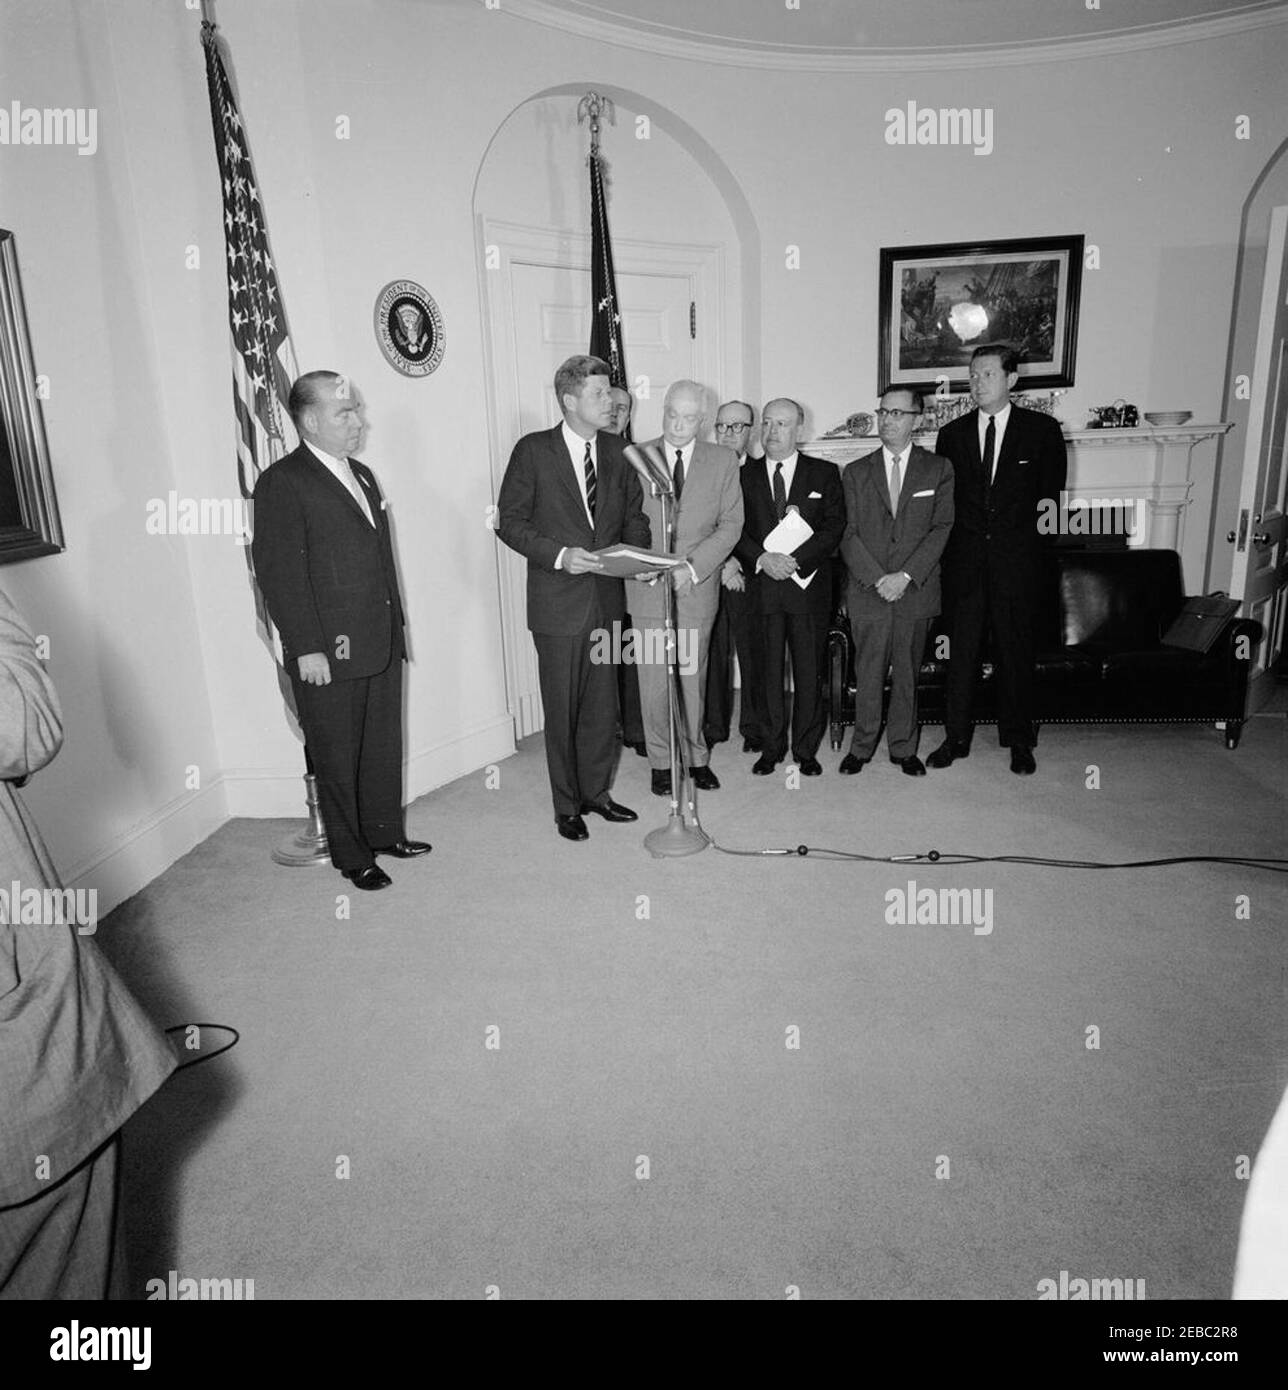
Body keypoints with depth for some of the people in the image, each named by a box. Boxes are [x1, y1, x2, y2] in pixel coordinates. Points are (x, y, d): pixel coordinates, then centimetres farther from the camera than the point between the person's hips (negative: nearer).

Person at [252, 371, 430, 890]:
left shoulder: (362, 475, 15)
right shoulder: (283, 482, -11)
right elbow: (280, 572, -15)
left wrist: (396, 624, 16)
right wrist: (306, 648, -18)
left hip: (381, 646, 8)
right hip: (328, 653, -7)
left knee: (385, 745, 17)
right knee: (338, 757, 7)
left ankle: (386, 832, 34)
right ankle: (351, 854, 21)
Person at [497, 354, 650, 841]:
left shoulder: (616, 451, 8)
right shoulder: (533, 450, -6)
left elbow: (634, 515, 15)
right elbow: (510, 521, -6)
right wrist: (559, 555, -19)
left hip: (607, 597, 4)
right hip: (558, 601, -4)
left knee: (603, 704, 12)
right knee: (562, 709, 5)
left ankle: (596, 792, 30)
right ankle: (567, 805, 20)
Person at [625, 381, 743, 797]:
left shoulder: (723, 460, 4)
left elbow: (731, 524, -1)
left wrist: (692, 568, -12)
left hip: (698, 587, 1)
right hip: (648, 587, 0)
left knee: (693, 677, 8)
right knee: (654, 680, 4)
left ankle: (696, 757, 24)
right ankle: (661, 761, 18)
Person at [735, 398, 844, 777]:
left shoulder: (824, 473, 7)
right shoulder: (744, 476, 10)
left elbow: (834, 527, -2)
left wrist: (794, 559, -15)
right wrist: (762, 559, -14)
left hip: (809, 585, -1)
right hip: (761, 586, 1)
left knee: (810, 672, 3)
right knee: (768, 671, 4)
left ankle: (806, 749, 15)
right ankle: (772, 747, 16)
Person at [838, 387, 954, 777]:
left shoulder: (938, 470, 6)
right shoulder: (855, 473, 9)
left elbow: (941, 529, -2)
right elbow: (848, 535, 1)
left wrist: (905, 576, -13)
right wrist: (877, 579, -11)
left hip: (917, 590, 0)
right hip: (867, 592, 0)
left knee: (907, 672, 7)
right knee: (868, 673, 2)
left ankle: (903, 747, 20)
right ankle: (862, 745, 16)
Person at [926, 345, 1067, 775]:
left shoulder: (1042, 430, 3)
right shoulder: (953, 434, 9)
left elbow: (1051, 491, 8)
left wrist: (1045, 506, -9)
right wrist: (944, 551, 2)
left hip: (1016, 561, -1)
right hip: (964, 560, 2)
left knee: (1015, 651, 6)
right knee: (961, 651, 6)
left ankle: (1018, 740, 20)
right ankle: (956, 737, 18)